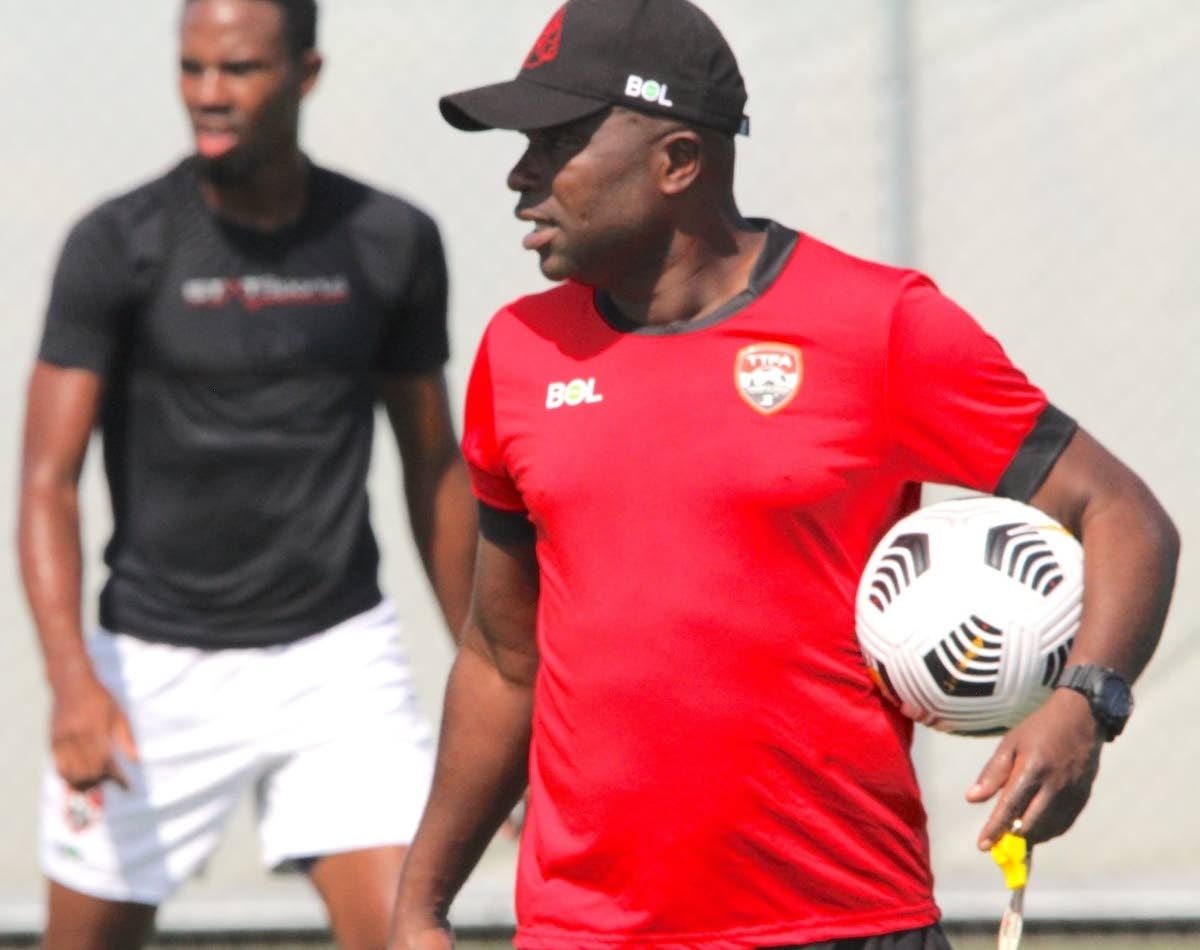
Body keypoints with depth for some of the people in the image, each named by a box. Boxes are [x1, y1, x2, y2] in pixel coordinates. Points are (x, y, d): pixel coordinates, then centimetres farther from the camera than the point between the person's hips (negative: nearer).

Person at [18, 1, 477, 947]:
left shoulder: (391, 243, 0)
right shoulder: (119, 246, -9)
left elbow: (436, 469, 12)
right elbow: (49, 482, -12)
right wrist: (73, 679, -26)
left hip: (338, 655, 1)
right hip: (157, 664, -1)